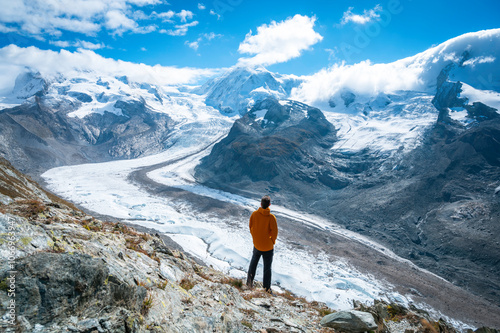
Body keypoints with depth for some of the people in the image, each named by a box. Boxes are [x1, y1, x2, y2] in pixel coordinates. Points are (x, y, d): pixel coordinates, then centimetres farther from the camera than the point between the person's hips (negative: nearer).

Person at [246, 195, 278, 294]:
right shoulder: (271, 217, -22)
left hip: (257, 244, 3)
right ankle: (267, 288, 24)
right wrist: (272, 241, 2)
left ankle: (250, 280, 32)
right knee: (267, 267, 13)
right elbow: (274, 232, -17)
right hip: (268, 246, -2)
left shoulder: (254, 214, -13)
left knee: (253, 262, 28)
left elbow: (251, 227, -2)